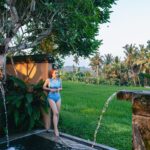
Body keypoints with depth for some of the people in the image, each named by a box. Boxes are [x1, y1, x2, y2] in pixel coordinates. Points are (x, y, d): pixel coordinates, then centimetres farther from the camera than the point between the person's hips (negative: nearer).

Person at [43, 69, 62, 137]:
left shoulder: (59, 80, 3)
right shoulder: (48, 80, -6)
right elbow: (43, 87, 3)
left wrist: (59, 89, -7)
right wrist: (50, 89, -11)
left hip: (58, 97, 4)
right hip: (51, 97, -4)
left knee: (57, 113, 7)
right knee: (55, 113, -14)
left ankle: (56, 128, 20)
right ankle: (56, 129, -10)